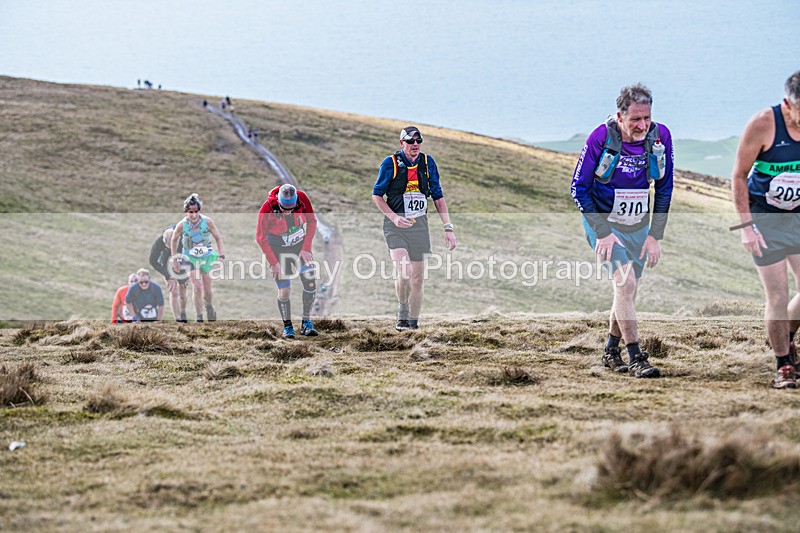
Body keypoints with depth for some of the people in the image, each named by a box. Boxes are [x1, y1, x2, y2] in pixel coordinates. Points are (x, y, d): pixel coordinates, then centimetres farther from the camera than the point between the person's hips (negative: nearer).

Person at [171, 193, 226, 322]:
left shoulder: (207, 222, -20)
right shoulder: (182, 225, -20)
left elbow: (218, 238, -6)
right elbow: (174, 240, -1)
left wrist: (221, 256, -12)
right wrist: (174, 260, 2)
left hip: (207, 257, 1)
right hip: (190, 258, -1)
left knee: (207, 289, 6)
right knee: (197, 286, -17)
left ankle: (209, 307, 39)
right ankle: (199, 317, -7)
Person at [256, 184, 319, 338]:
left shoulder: (302, 198, -22)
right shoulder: (267, 209, -28)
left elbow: (312, 221, -4)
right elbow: (261, 238, -15)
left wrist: (306, 248, -9)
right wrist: (273, 262, -14)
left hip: (300, 245, 2)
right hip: (278, 249, -2)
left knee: (310, 281, -11)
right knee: (284, 291, -6)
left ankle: (306, 323, 2)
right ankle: (287, 326, 12)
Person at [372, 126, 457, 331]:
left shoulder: (427, 163, 6)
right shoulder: (391, 163, -5)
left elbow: (438, 196, 12)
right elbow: (377, 195, 0)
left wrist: (448, 227, 5)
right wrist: (394, 217, -15)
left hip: (419, 225, 4)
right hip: (396, 226, -4)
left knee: (417, 279, 4)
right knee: (404, 272, -21)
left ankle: (413, 323, 16)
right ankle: (402, 315, 0)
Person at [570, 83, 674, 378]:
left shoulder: (660, 136, -11)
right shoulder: (601, 138, -21)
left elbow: (664, 189, 0)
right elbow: (579, 188, -13)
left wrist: (655, 235, -3)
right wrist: (602, 232, -18)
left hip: (638, 226, 4)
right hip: (603, 223, -4)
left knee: (628, 292, 10)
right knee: (625, 282, -19)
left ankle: (611, 351, 31)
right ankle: (635, 357, -14)